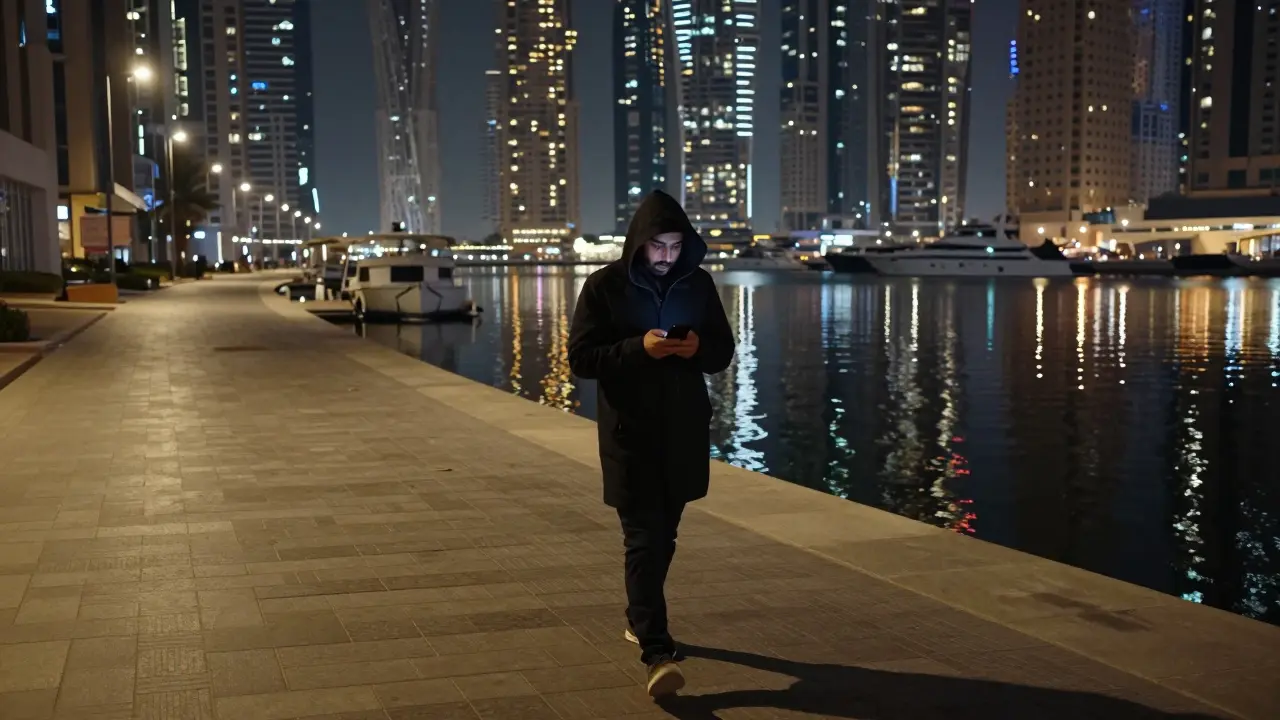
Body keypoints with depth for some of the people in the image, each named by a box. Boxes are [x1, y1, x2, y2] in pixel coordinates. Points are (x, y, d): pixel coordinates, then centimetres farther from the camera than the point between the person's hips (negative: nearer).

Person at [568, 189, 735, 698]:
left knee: (663, 535, 15)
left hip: (684, 430, 4)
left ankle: (639, 619, 36)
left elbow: (724, 351, 8)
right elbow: (580, 357, -9)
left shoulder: (698, 283, 3)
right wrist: (638, 347, -23)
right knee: (644, 538, -10)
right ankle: (658, 654, -13)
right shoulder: (604, 286, -7)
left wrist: (699, 347, -16)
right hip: (629, 432, -4)